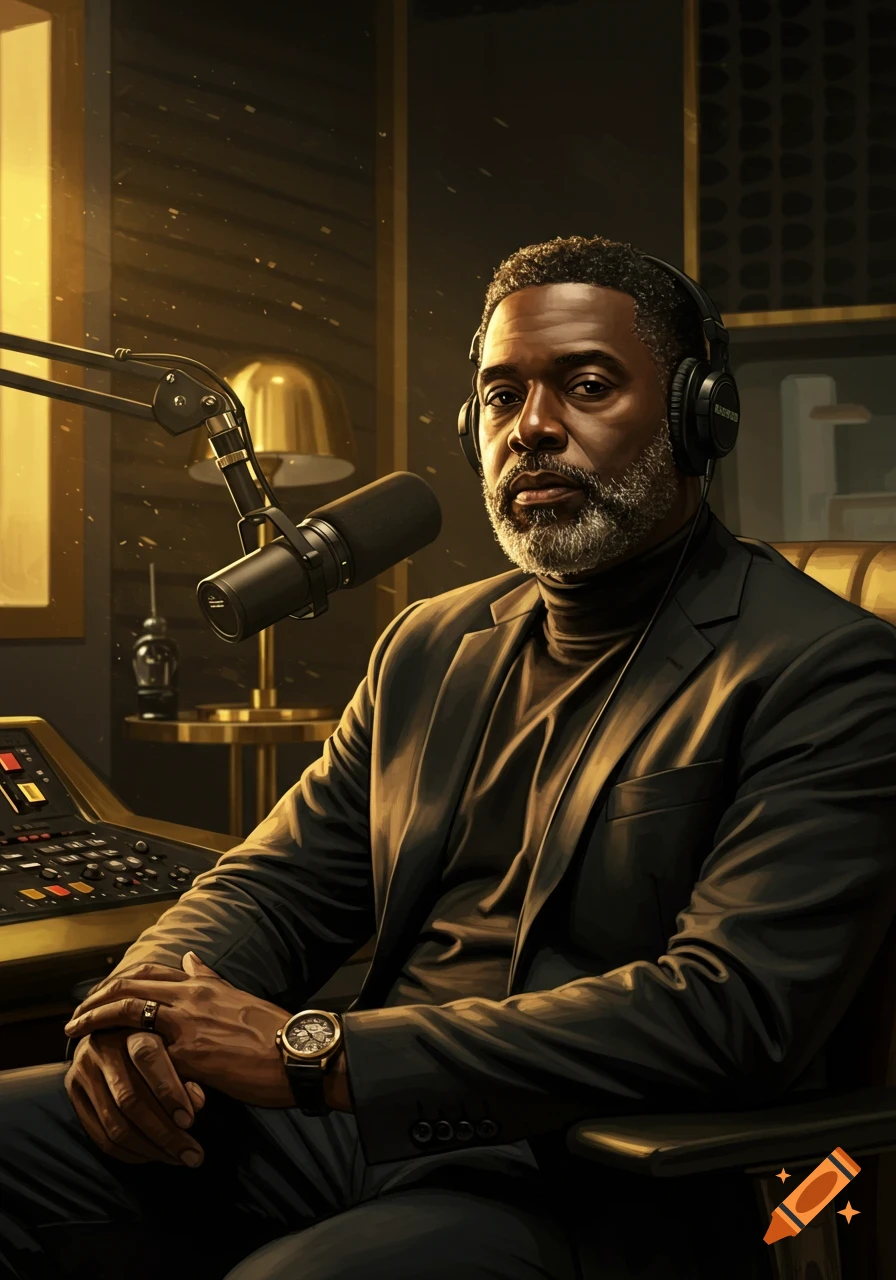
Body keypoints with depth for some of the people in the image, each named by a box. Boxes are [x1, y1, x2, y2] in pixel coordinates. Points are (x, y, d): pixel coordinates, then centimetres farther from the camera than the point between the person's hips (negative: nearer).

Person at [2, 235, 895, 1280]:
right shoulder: (428, 646, 16)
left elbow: (728, 1013, -18)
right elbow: (277, 883, 16)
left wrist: (316, 1049, -21)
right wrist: (147, 1008, -9)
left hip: (591, 1184, -6)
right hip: (361, 1117, 6)